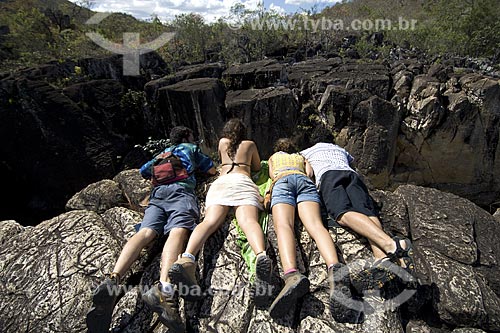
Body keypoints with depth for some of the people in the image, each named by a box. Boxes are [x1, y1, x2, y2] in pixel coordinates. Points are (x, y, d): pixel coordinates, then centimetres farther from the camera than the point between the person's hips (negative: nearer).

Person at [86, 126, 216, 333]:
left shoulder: (162, 153, 40)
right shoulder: (192, 148, 30)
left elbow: (143, 172, 44)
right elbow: (213, 170, 34)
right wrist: (197, 166, 54)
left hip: (157, 193, 5)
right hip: (181, 190, -4)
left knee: (146, 232, -17)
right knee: (178, 230, -29)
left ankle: (112, 280, -44)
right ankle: (163, 288, -54)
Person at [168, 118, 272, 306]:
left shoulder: (223, 142, 34)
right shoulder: (250, 144, 31)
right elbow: (257, 167, 42)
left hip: (220, 181, 2)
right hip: (243, 181, -1)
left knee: (210, 221, -23)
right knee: (248, 220, -28)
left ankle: (187, 258, -51)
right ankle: (261, 255, -59)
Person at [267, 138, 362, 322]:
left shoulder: (273, 157, 38)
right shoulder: (301, 157, 41)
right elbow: (309, 172, 23)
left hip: (282, 181, -2)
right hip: (304, 180, 2)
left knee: (283, 225, -28)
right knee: (315, 224, -23)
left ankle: (291, 274, -58)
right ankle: (334, 268, -54)